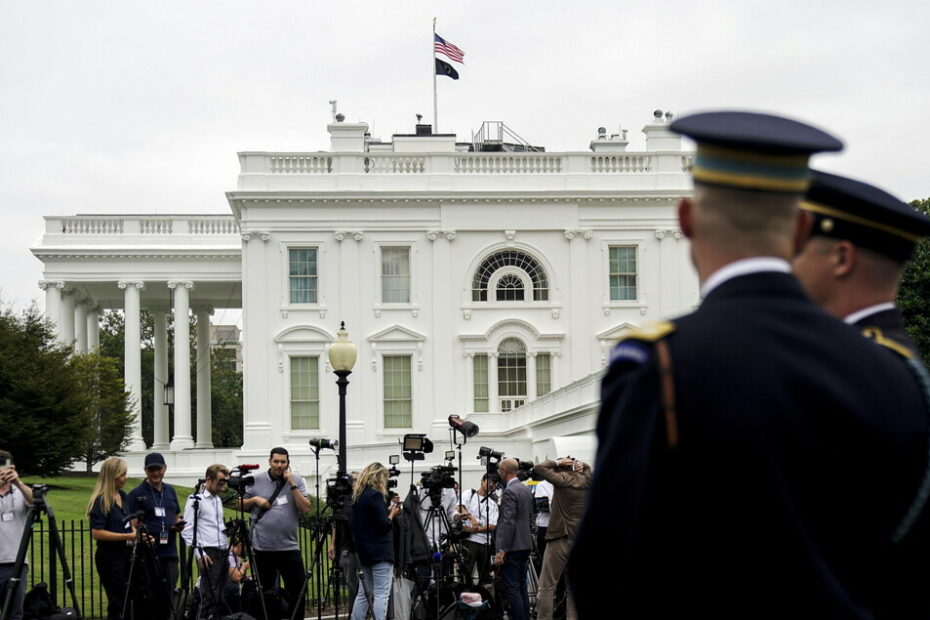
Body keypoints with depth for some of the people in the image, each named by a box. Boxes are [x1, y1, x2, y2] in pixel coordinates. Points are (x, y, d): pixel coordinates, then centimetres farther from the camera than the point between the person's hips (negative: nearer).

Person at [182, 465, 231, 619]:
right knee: (210, 595, -12)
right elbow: (187, 530, -11)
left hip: (223, 553, 8)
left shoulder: (218, 500, 19)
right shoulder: (196, 500, -6)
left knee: (221, 597, 6)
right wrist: (199, 553, -17)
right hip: (208, 553, -8)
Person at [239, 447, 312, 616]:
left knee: (297, 591, -2)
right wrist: (254, 499, -7)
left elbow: (306, 509, -6)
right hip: (262, 548, 0)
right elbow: (241, 505, 13)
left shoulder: (297, 481, 4)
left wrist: (292, 485, -11)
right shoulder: (256, 481, 5)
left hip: (289, 547, 0)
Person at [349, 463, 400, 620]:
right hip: (380, 552, -9)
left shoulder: (356, 495, 12)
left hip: (364, 551, 9)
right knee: (382, 594, -9)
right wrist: (392, 514, 3)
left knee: (363, 593, 13)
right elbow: (383, 524, -15)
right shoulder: (375, 495, -13)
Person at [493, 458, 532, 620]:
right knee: (521, 587, 13)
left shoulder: (509, 492, -16)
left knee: (511, 589, -8)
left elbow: (508, 522, -21)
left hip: (512, 546, -9)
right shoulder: (526, 489, 12)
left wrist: (502, 550, -20)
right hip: (525, 544, 9)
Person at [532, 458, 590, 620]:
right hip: (581, 540, 6)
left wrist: (558, 462, 1)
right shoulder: (585, 480, 9)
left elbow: (539, 468, -12)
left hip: (561, 538, -6)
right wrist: (578, 465, 9)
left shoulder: (563, 480, -8)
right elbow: (586, 467, 30)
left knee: (547, 586, -5)